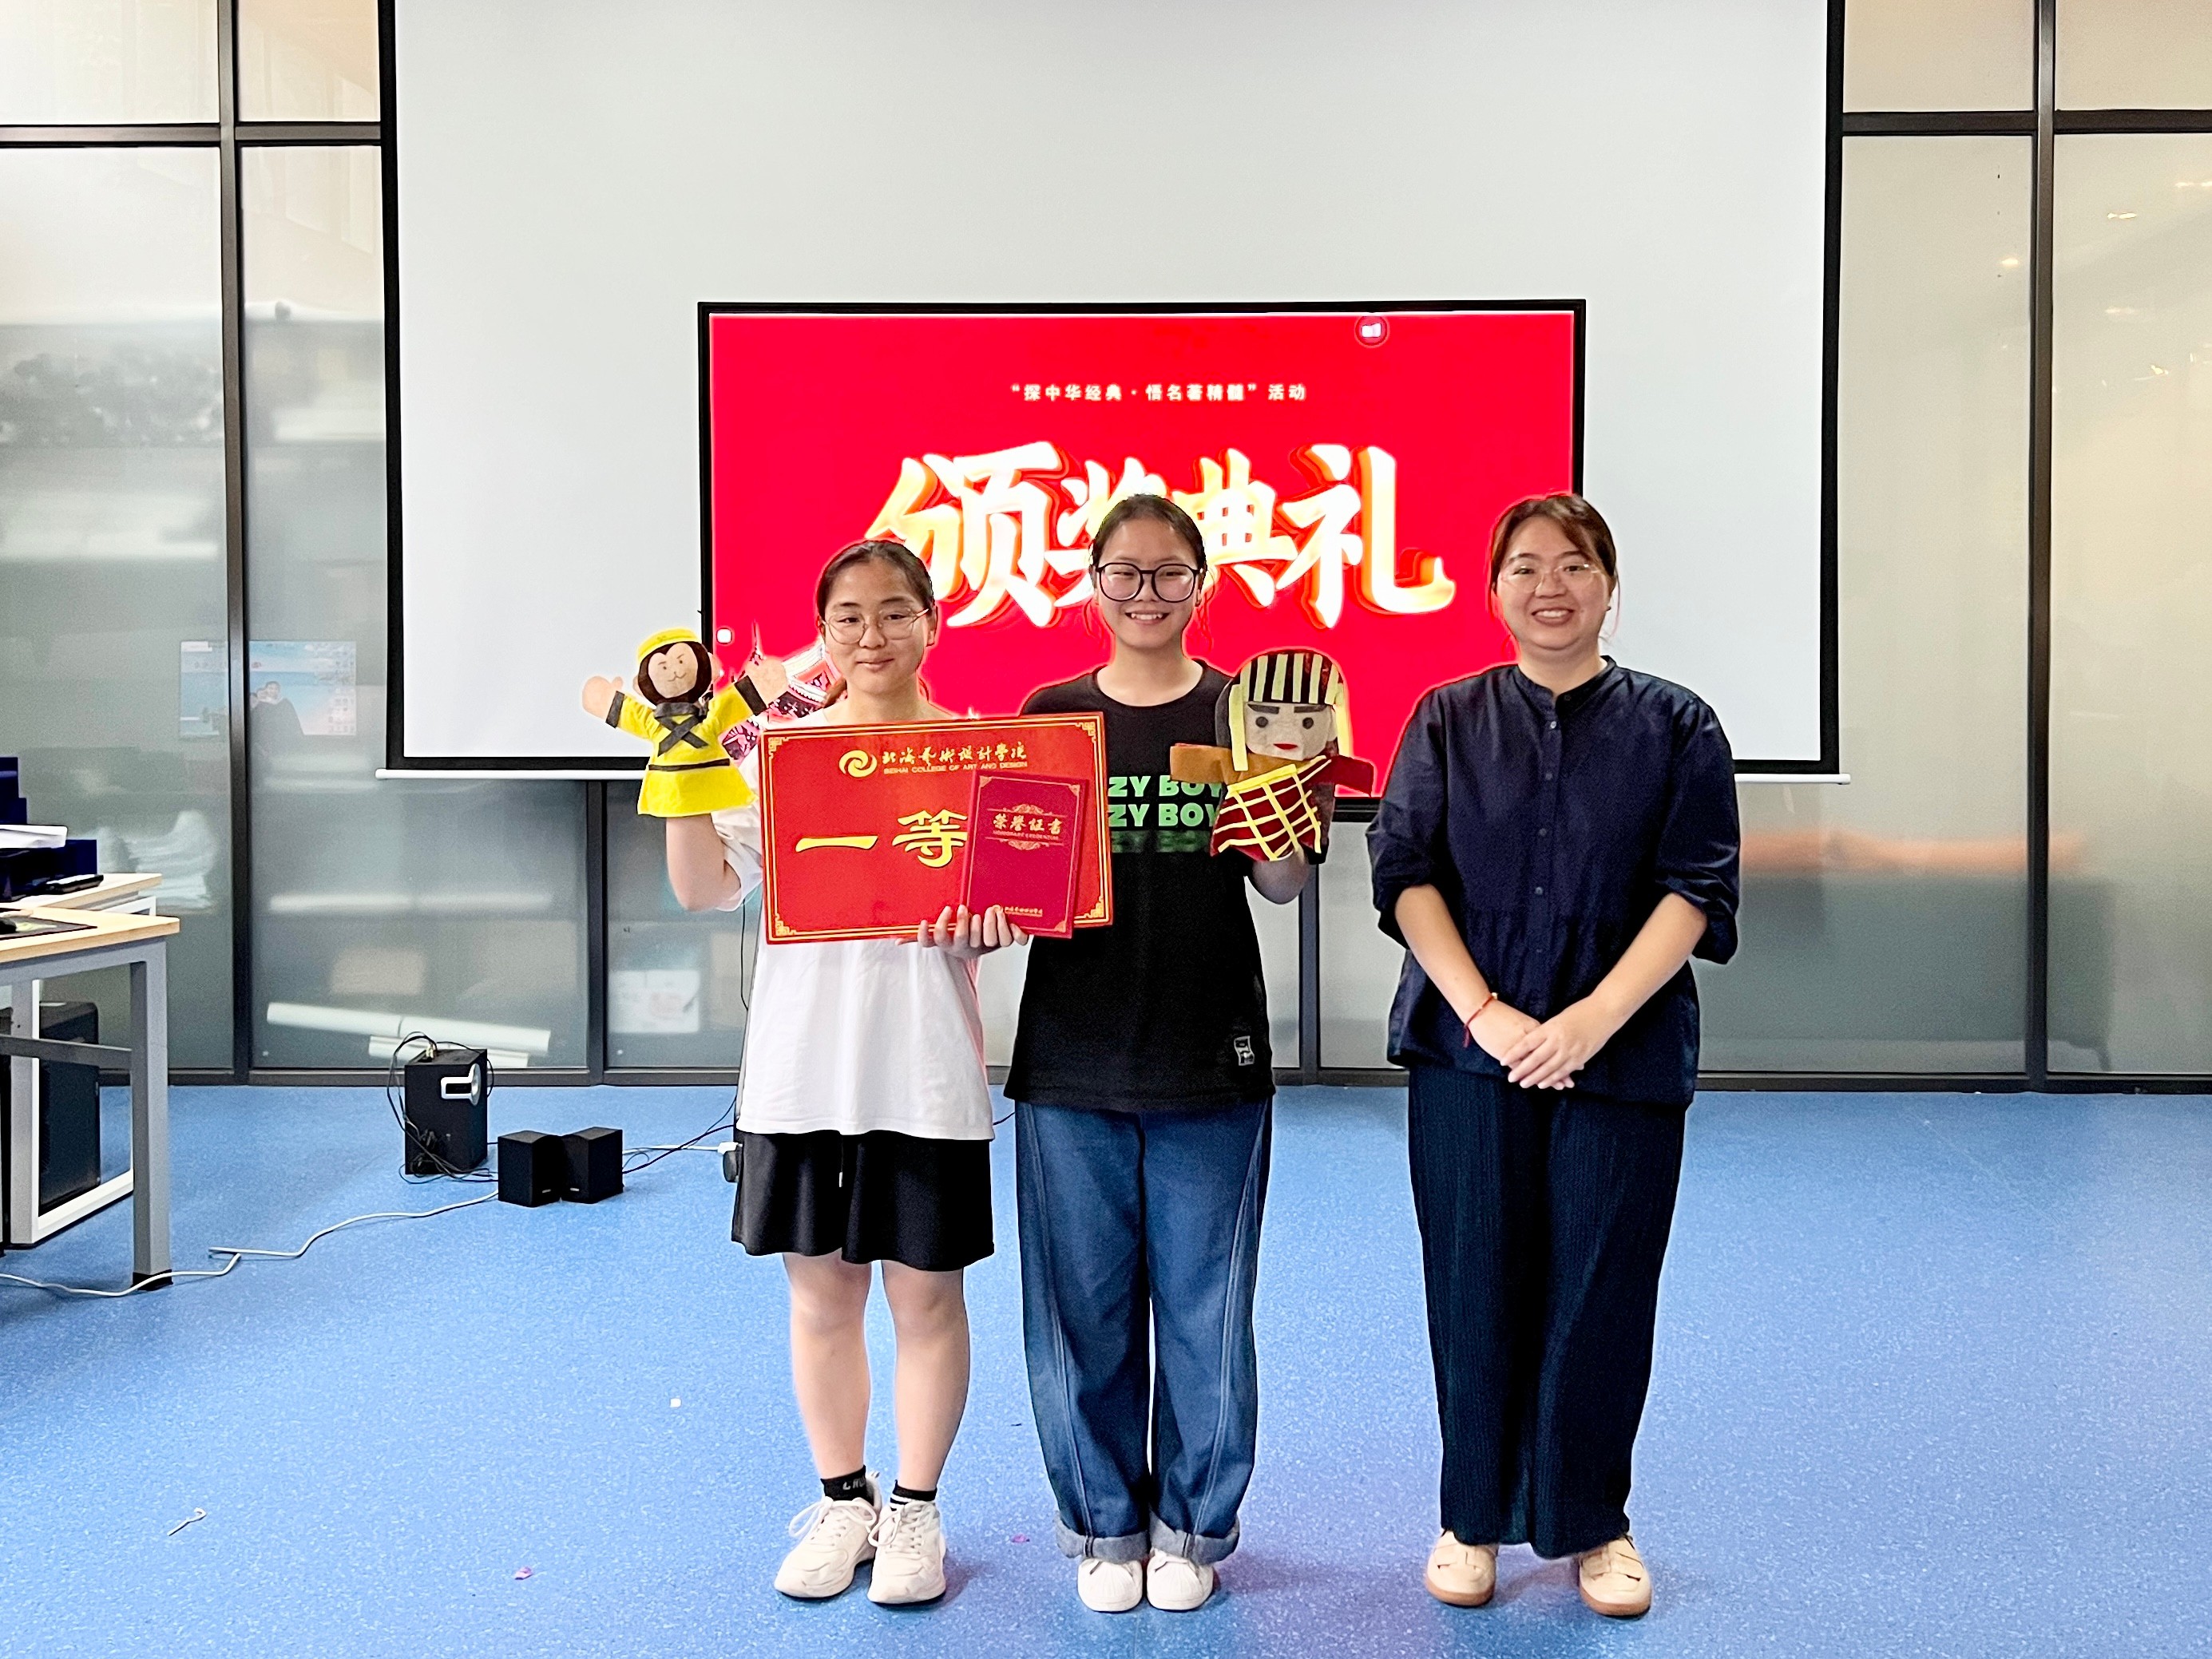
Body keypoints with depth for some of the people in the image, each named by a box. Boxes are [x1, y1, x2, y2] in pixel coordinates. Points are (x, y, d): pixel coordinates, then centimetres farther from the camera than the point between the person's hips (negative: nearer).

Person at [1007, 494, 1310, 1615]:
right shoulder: (1049, 715, 5)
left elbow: (1283, 885, 0)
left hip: (1209, 1060, -1)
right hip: (1072, 1059, 1)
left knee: (1204, 1308, 9)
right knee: (1084, 1308, 10)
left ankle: (1194, 1524, 29)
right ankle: (1104, 1524, 29)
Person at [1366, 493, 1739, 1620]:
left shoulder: (1674, 725, 4)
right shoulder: (1447, 721, 7)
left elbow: (1695, 891, -4)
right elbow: (1405, 875, -2)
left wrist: (1593, 1018, -16)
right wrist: (1484, 1012, -14)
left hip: (1624, 1052, 0)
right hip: (1469, 1047, 1)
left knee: (1602, 1291, 5)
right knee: (1477, 1285, 6)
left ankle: (1591, 1524, 24)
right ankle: (1474, 1517, 23)